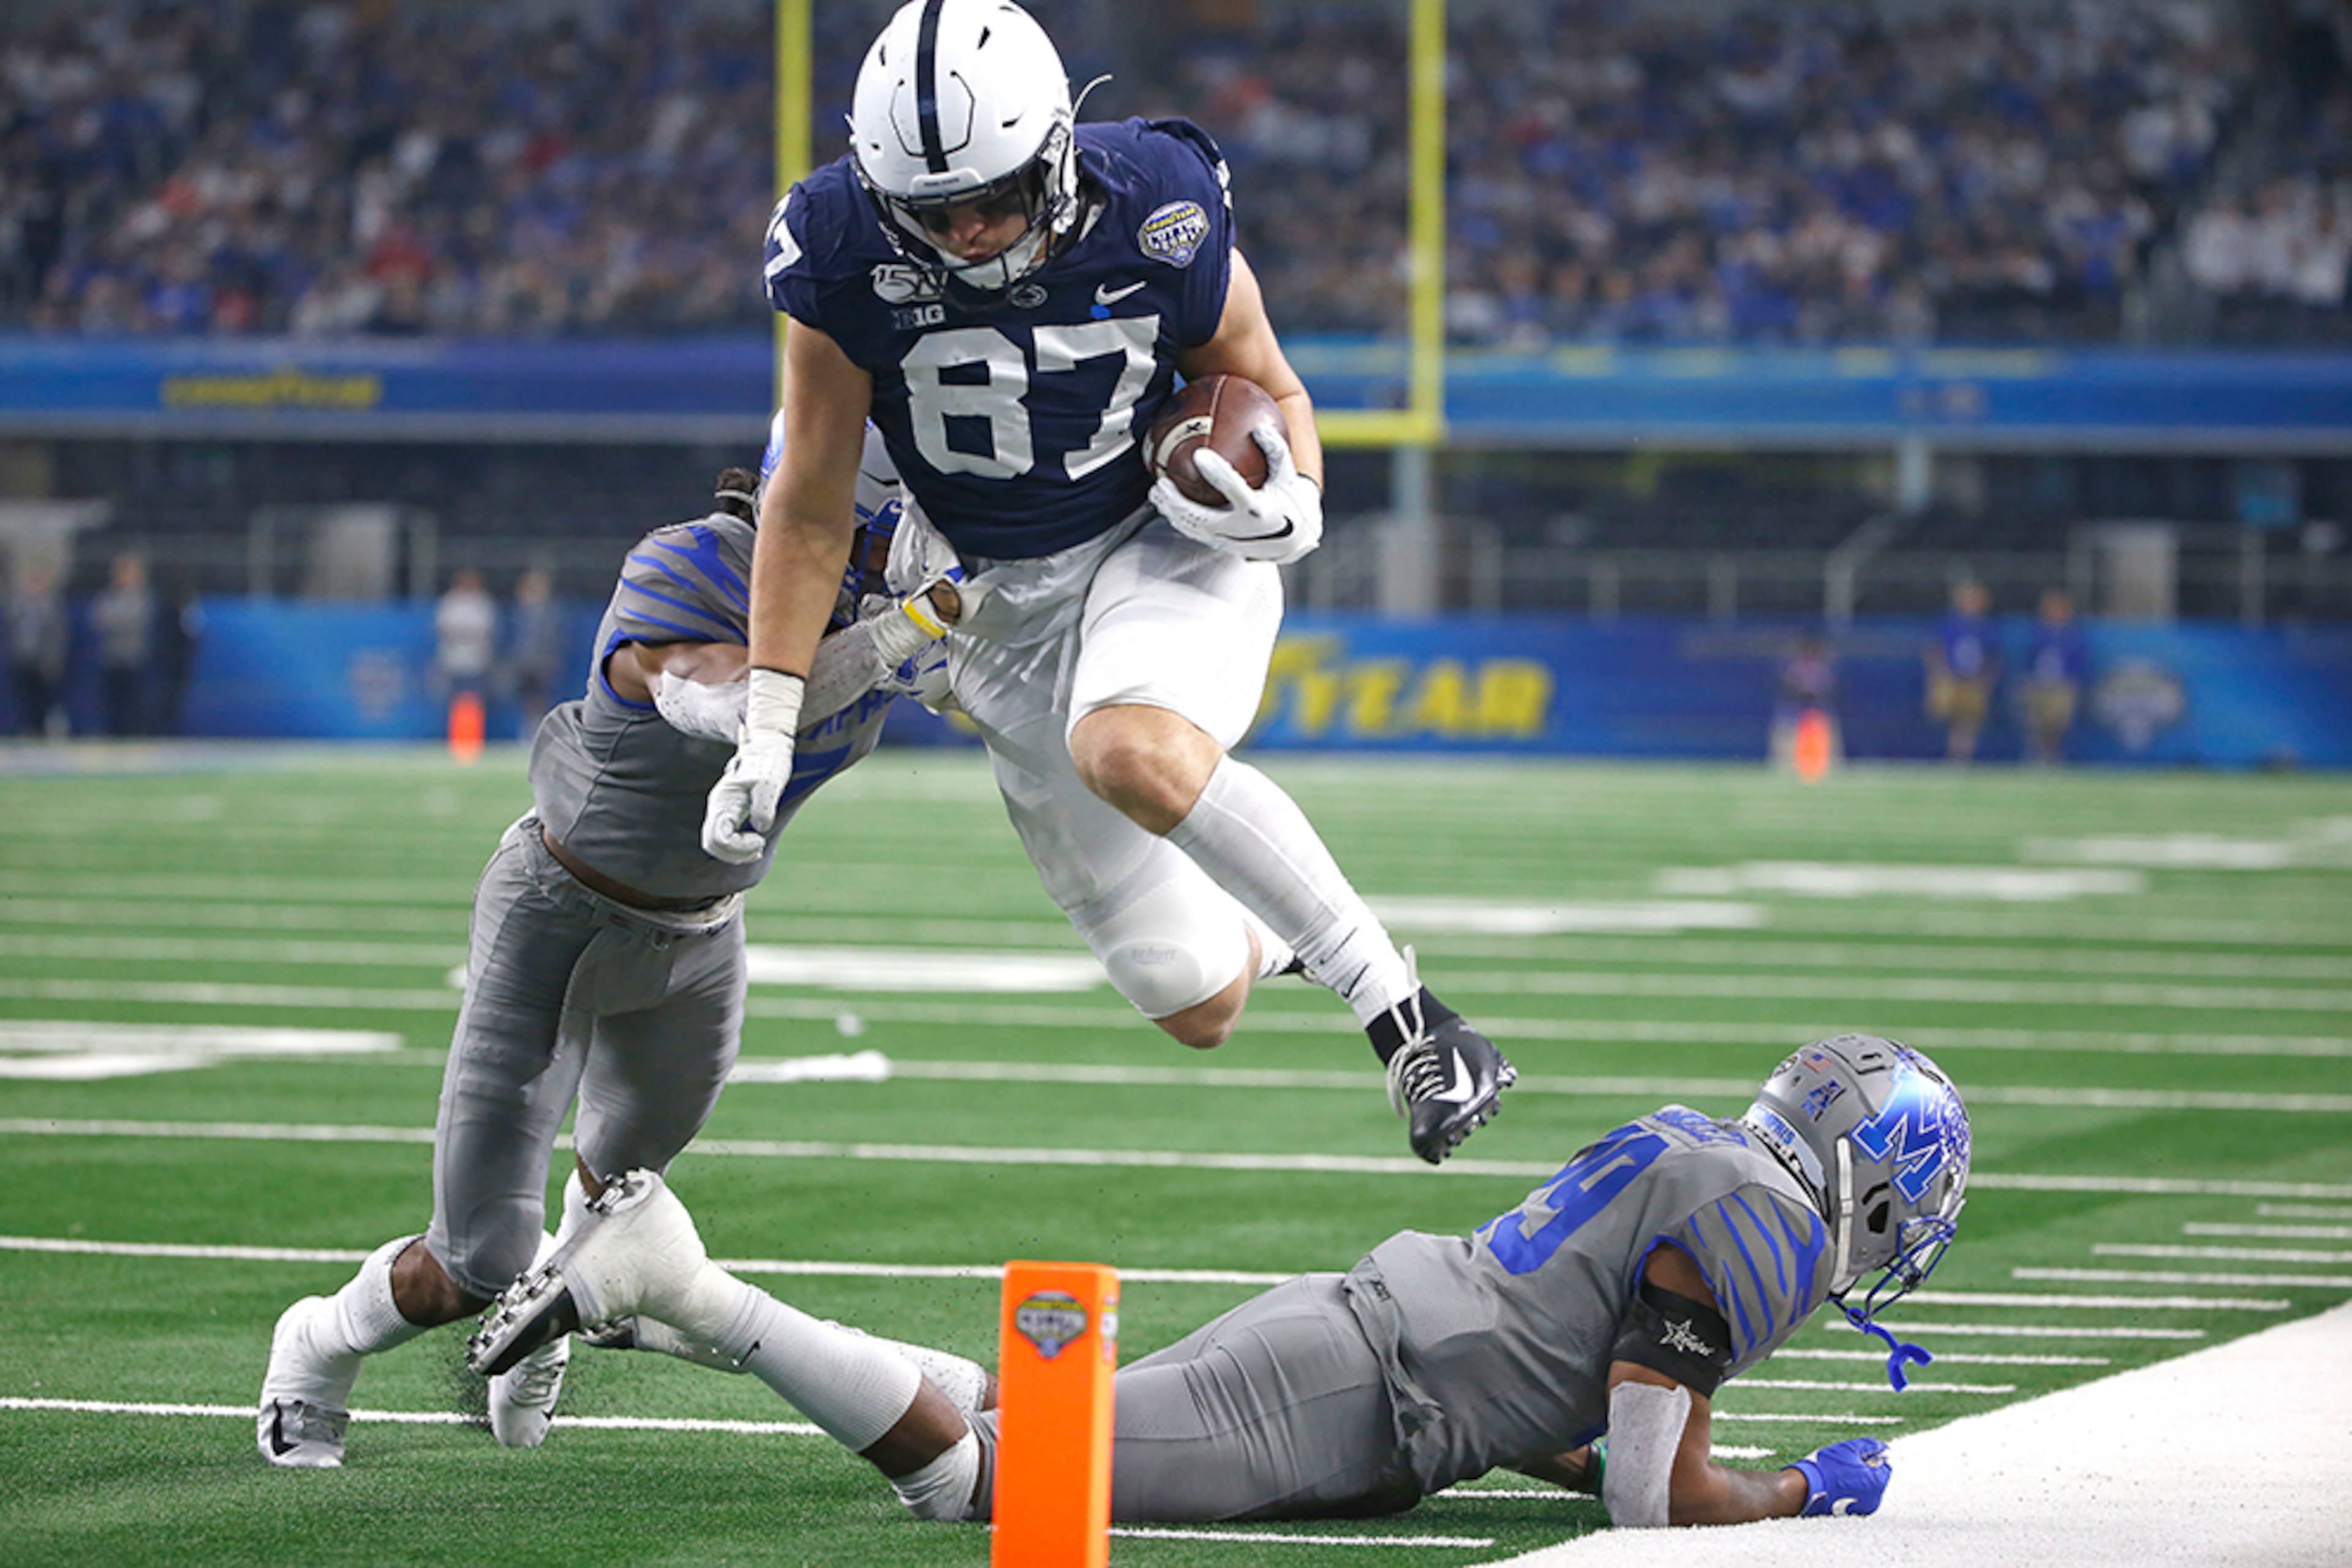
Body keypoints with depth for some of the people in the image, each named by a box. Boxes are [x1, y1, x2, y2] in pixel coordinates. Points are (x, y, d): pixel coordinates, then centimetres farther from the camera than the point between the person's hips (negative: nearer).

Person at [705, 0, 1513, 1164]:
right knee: (1197, 1004, -1)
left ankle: (1407, 1017, -27)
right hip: (1006, 597, 2)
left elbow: (1267, 389, 1)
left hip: (1167, 544, -2)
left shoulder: (1158, 224, -19)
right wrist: (765, 736, -8)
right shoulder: (848, 264, -17)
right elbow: (811, 514, -6)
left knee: (1131, 751, -39)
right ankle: (1282, 930, 39)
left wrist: (1291, 501, -21)